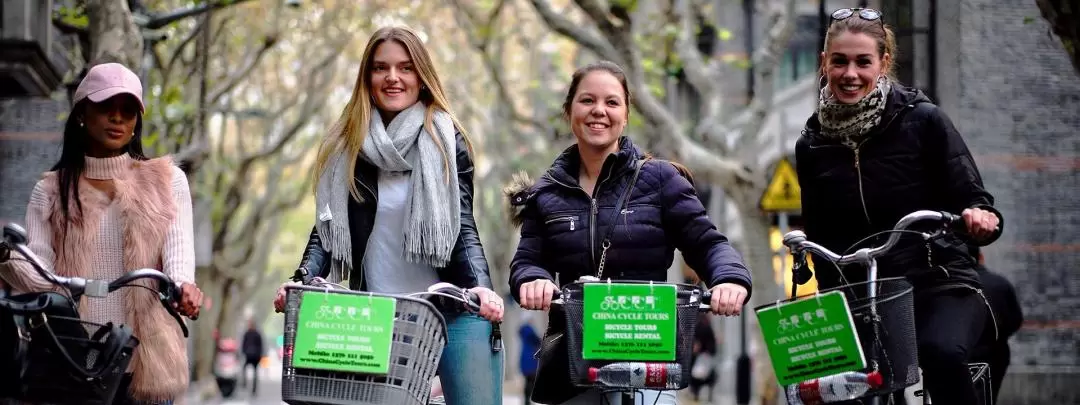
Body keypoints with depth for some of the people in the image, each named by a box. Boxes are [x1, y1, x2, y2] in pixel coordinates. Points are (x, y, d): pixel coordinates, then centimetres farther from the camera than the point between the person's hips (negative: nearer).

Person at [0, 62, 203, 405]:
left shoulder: (166, 181, 13)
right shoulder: (52, 191, 13)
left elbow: (178, 249, 0)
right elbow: (40, 276, 2)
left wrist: (183, 287, -24)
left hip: (147, 363, 0)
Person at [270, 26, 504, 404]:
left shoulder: (447, 141, 6)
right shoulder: (344, 147, 10)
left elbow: (463, 224, 1)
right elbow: (327, 228, 10)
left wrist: (481, 287, -16)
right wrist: (303, 281, -9)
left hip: (453, 307, -2)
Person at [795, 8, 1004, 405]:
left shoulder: (922, 121, -2)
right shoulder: (812, 145, 9)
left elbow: (971, 199, -4)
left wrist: (981, 218, -27)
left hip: (938, 285, -3)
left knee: (940, 351, -35)